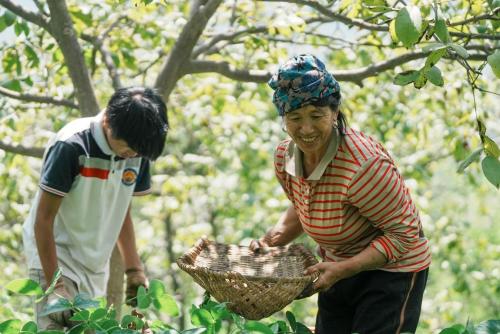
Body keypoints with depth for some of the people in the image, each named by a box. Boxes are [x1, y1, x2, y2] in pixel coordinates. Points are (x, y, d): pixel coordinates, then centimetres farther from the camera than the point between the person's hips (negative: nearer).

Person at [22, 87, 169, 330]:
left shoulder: (136, 151, -2)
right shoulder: (71, 146, -20)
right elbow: (43, 220, -17)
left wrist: (134, 269, 6)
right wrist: (54, 286, -20)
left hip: (96, 268, 6)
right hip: (55, 257, -6)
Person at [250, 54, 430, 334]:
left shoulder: (363, 165, -31)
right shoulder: (285, 157, -7)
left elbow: (404, 233, -23)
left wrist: (343, 269, -29)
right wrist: (277, 237, -6)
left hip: (390, 271, -7)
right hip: (338, 271, 7)